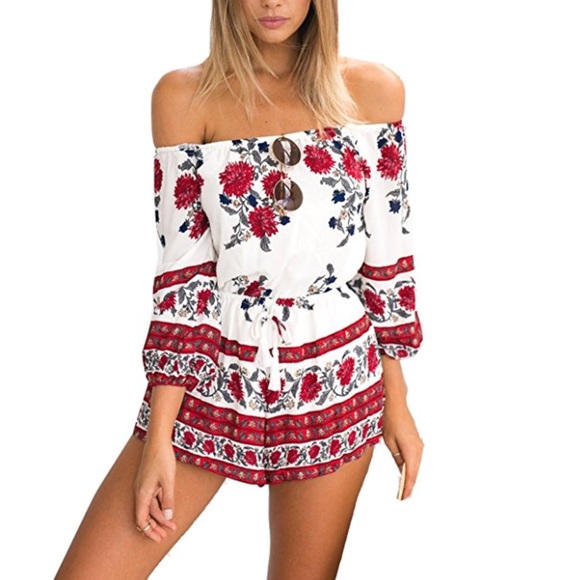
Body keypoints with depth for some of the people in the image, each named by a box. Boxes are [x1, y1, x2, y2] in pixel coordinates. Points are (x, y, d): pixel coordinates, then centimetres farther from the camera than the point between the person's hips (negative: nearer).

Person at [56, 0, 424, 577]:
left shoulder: (373, 90, 1)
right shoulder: (183, 96, -3)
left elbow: (388, 253, 5)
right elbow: (180, 267, -5)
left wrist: (397, 400, 7)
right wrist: (157, 436, -8)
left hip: (335, 385, 1)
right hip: (212, 380, 0)